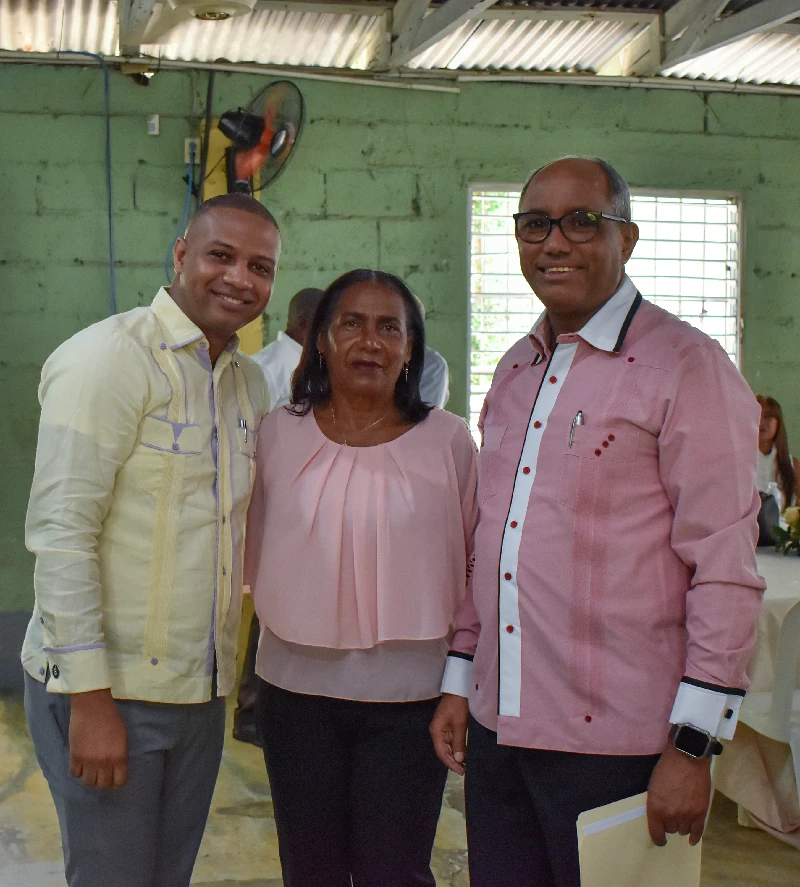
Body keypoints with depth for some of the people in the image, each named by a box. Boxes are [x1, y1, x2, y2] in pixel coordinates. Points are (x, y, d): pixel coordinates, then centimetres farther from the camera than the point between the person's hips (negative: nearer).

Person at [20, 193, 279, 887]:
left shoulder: (249, 382, 10)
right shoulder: (109, 356, -13)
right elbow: (60, 534, -18)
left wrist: (230, 668, 12)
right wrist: (91, 697, -19)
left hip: (200, 691, 7)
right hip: (106, 690, -7)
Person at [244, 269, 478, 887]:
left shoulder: (447, 439, -2)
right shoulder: (280, 434, 2)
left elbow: (473, 563, 3)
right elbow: (254, 554, 12)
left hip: (407, 695, -2)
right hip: (297, 686, 2)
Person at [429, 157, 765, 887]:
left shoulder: (685, 367, -9)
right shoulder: (515, 371, 13)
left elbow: (725, 569, -12)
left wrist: (694, 744, -15)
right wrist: (459, 681, 15)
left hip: (614, 743, -6)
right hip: (497, 726, 6)